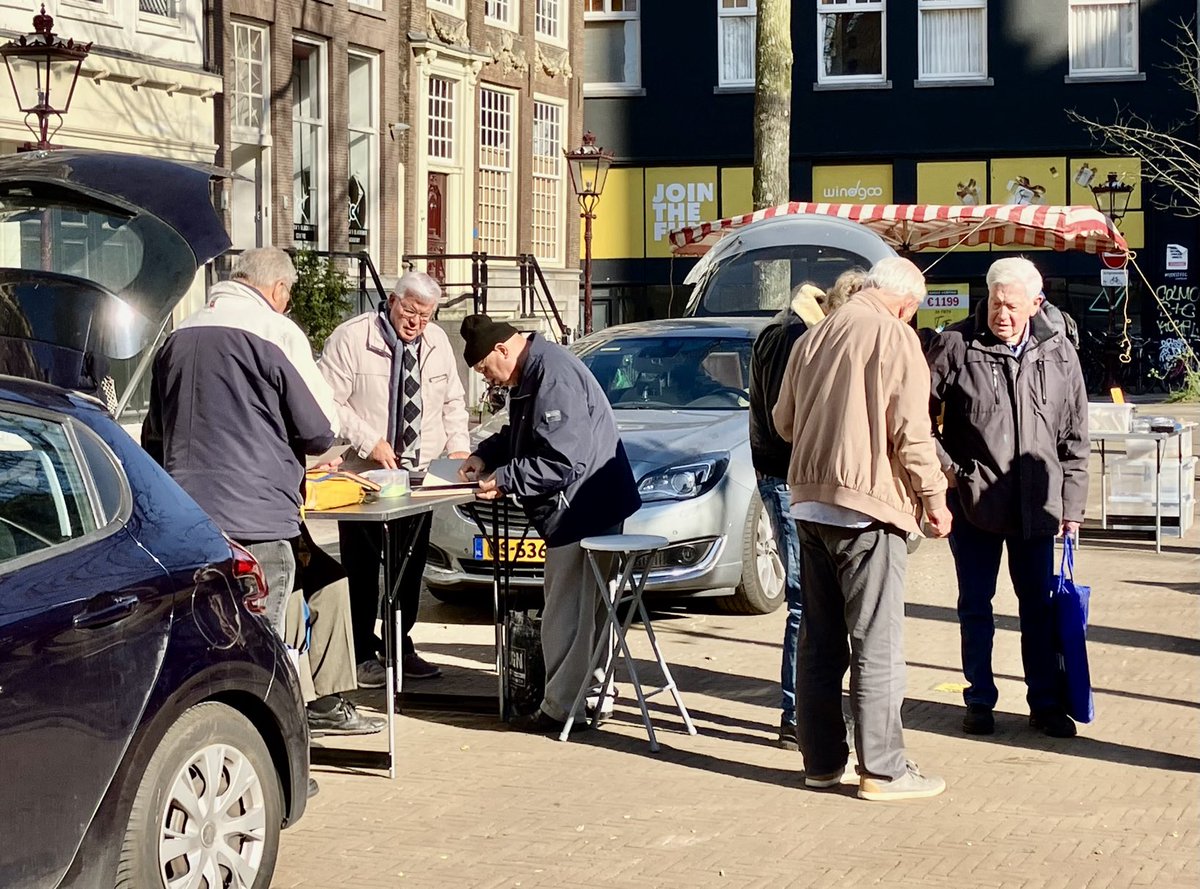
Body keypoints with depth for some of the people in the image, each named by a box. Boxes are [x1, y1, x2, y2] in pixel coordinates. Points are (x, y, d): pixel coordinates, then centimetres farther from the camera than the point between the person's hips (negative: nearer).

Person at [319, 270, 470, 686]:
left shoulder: (438, 342, 9)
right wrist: (369, 442, -18)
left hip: (419, 474, 5)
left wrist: (458, 446, 3)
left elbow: (453, 401, 18)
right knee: (362, 569, 0)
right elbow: (329, 401, -12)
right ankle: (363, 653, 7)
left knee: (410, 567, 10)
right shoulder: (351, 338, -9)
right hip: (364, 475, -5)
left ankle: (401, 646, 20)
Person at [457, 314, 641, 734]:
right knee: (582, 610, 15)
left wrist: (504, 480, -17)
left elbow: (564, 460, -25)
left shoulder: (554, 376, -21)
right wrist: (484, 455, 12)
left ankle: (562, 706, -1)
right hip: (578, 511, 11)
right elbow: (518, 434, 29)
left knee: (568, 612, -6)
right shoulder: (531, 373, 13)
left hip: (583, 509, -11)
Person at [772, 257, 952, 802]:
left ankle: (821, 761, 18)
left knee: (818, 640, 12)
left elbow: (783, 419, 19)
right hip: (868, 502, -7)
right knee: (877, 644, -3)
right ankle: (881, 769, -2)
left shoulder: (814, 338, 12)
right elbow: (910, 430, -13)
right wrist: (933, 495, -4)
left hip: (809, 501, 7)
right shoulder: (895, 337, -9)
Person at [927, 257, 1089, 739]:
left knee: (1039, 606, 9)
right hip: (973, 500, -2)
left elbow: (1074, 437, 8)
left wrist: (1072, 504, 6)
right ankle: (980, 700, 19)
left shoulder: (1058, 353, 3)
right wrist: (943, 465, -7)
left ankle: (1045, 702, 19)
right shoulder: (955, 346, -6)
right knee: (975, 605, 8)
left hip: (1035, 505, 2)